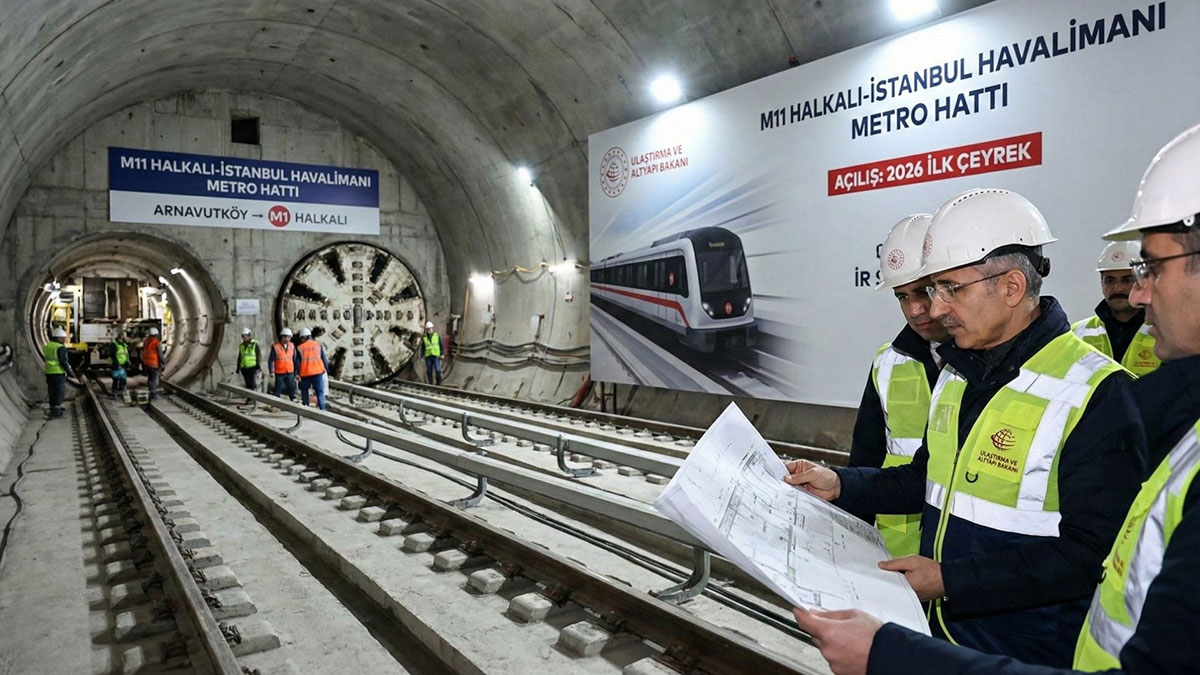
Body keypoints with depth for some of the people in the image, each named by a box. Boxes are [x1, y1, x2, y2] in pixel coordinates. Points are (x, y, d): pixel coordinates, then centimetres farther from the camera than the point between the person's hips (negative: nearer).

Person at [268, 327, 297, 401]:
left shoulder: (292, 346, 1)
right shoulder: (275, 347, -10)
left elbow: (295, 359, 8)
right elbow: (270, 360, -6)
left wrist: (296, 372, 10)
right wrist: (271, 371, -11)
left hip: (290, 373, 3)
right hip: (279, 373, -3)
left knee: (291, 389, 6)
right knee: (278, 390, 4)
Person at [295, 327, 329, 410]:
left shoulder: (299, 348, 1)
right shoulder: (318, 345, 4)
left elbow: (297, 362, 1)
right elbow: (324, 358, 5)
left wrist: (297, 373, 9)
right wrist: (326, 369, 14)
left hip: (305, 373, 0)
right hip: (318, 372, 0)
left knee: (304, 390, 19)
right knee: (320, 392, 2)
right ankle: (322, 409, -7)